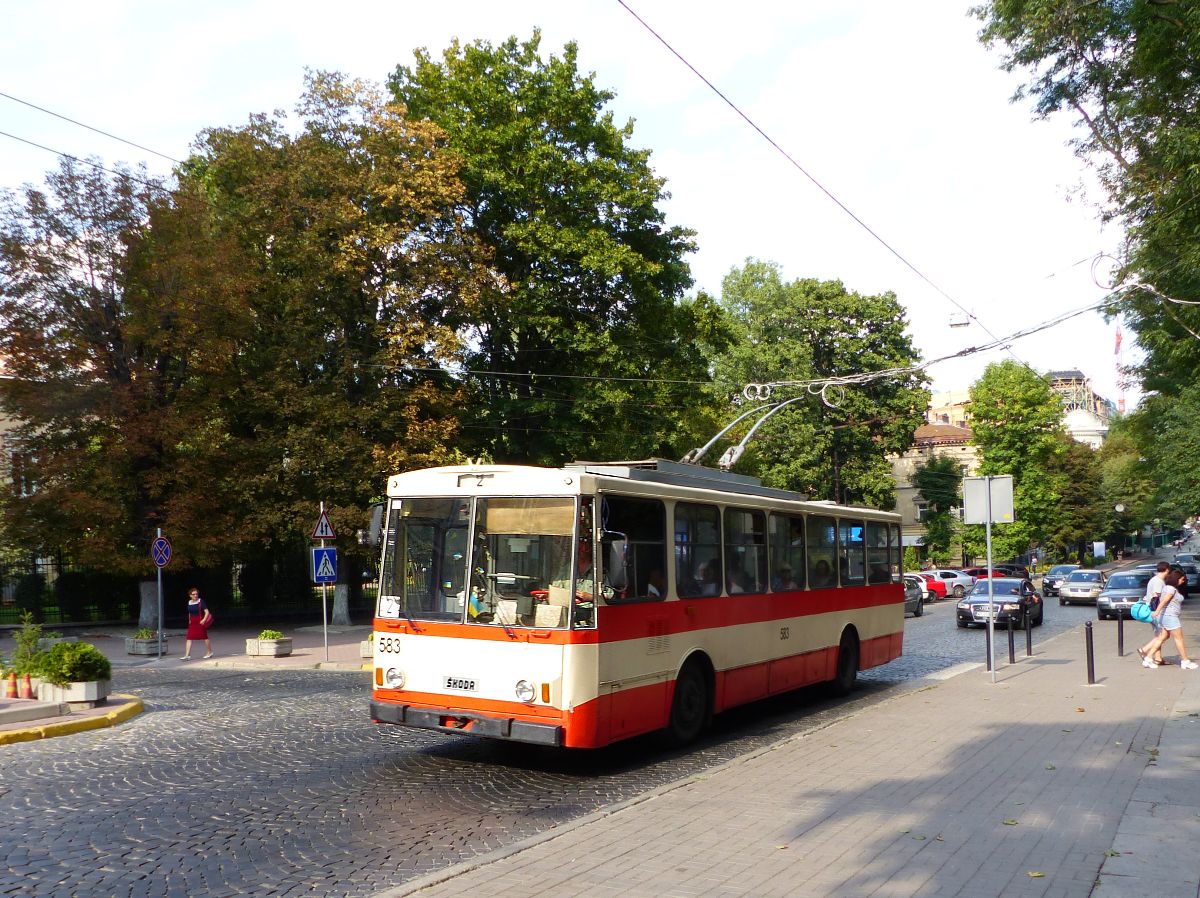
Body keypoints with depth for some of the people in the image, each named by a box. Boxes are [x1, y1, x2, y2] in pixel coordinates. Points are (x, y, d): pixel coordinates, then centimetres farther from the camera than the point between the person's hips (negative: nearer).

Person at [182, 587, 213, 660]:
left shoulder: (200, 602, -10)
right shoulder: (189, 603, 6)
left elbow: (207, 612, -14)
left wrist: (204, 620, -27)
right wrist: (189, 620, 13)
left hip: (200, 622, -5)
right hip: (192, 623, 5)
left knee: (204, 636, 8)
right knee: (189, 638, -6)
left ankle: (209, 652, 25)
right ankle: (187, 655, -9)